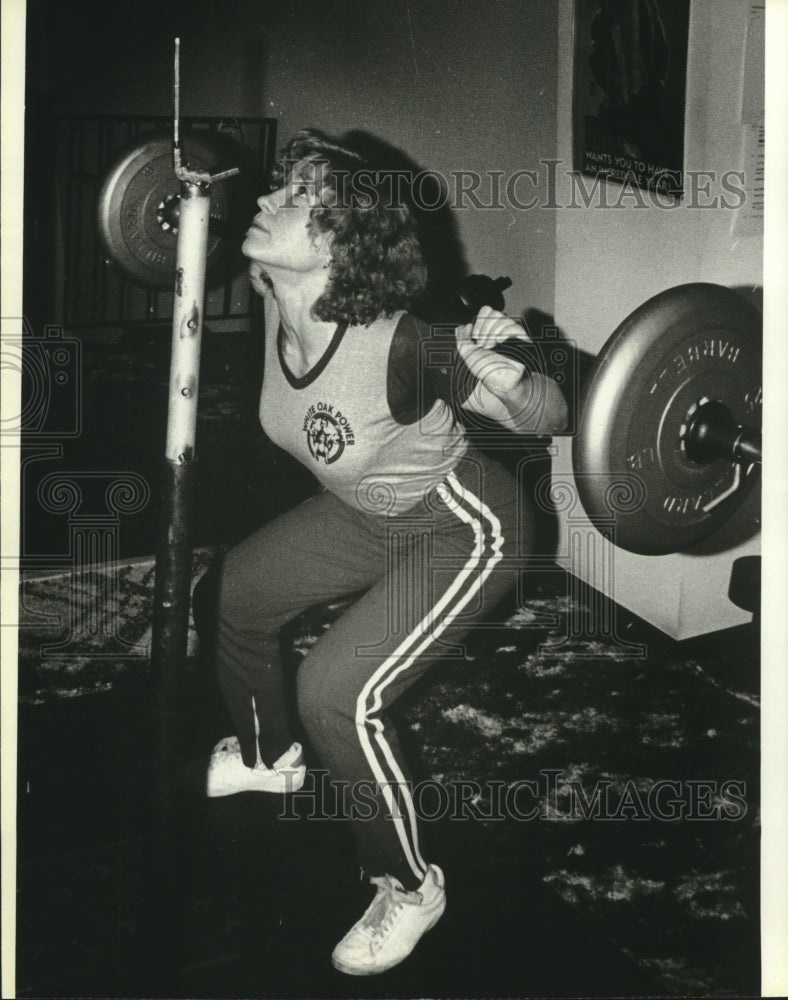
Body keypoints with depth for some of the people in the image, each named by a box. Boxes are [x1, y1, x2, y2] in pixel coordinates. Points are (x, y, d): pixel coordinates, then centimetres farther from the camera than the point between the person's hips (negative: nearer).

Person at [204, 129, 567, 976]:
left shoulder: (397, 345, -37)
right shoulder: (274, 308, -16)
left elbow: (546, 417, -29)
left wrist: (502, 373, -48)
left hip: (461, 531, -8)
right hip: (366, 511, 8)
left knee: (336, 691, -20)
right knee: (228, 596, 18)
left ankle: (410, 889, 4)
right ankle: (265, 757, 46)